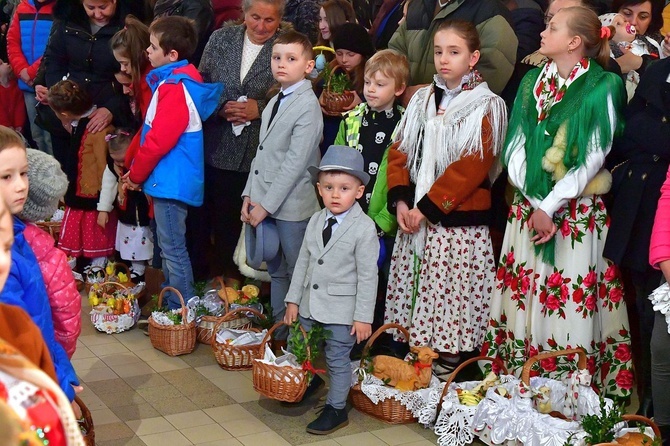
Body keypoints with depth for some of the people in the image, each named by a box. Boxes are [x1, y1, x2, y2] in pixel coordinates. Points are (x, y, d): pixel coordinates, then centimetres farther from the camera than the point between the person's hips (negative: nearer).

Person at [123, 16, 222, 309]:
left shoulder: (175, 88, -20)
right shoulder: (170, 81, 12)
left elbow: (158, 141, -23)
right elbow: (151, 132, 16)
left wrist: (136, 175, -10)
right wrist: (136, 171, 11)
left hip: (171, 182, -10)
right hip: (168, 180, 10)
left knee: (173, 251, -2)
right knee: (169, 248, 19)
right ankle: (172, 307, 31)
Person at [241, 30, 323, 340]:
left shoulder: (307, 106, -14)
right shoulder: (274, 102, 13)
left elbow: (295, 163, -18)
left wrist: (266, 205, -17)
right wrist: (249, 195, 6)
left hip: (291, 206, -8)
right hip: (265, 204, 8)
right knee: (276, 271, 18)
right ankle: (277, 332, 29)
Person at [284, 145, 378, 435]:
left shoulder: (364, 228, -14)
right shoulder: (316, 221, 4)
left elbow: (367, 276, -13)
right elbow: (303, 262, 10)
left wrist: (363, 317, -13)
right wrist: (293, 300, 9)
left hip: (341, 311, -6)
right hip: (310, 305, 6)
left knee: (337, 361, 5)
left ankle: (336, 409, 22)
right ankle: (309, 382, 47)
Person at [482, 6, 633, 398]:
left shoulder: (603, 88, -6)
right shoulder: (533, 82, 10)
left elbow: (593, 159, -10)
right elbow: (515, 146, 4)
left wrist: (550, 207, -12)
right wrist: (535, 203, -7)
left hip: (577, 214, -5)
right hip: (528, 210, 5)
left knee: (570, 307, -4)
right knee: (523, 300, 7)